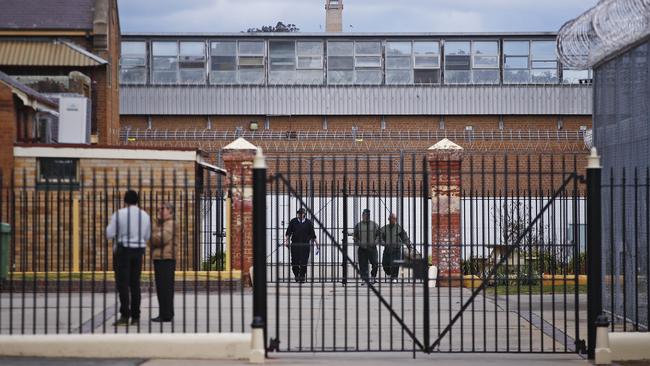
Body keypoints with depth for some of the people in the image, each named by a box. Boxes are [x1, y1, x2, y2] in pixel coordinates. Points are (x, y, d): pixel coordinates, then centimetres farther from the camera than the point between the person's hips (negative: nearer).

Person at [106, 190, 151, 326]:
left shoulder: (119, 214, -9)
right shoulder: (145, 215, 5)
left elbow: (109, 234, -9)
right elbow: (147, 236, 13)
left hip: (122, 250, -4)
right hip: (139, 251, 4)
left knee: (122, 283, -4)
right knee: (135, 283, 9)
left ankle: (124, 315, -13)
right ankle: (135, 317, 10)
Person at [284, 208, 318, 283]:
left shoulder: (308, 223, 3)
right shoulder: (293, 222, 4)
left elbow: (312, 234, 8)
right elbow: (288, 233, 5)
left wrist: (316, 244, 7)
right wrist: (286, 241, -9)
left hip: (305, 245, -1)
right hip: (295, 245, 1)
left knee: (304, 263, -4)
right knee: (294, 262, 2)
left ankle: (302, 276, 8)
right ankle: (296, 276, 21)